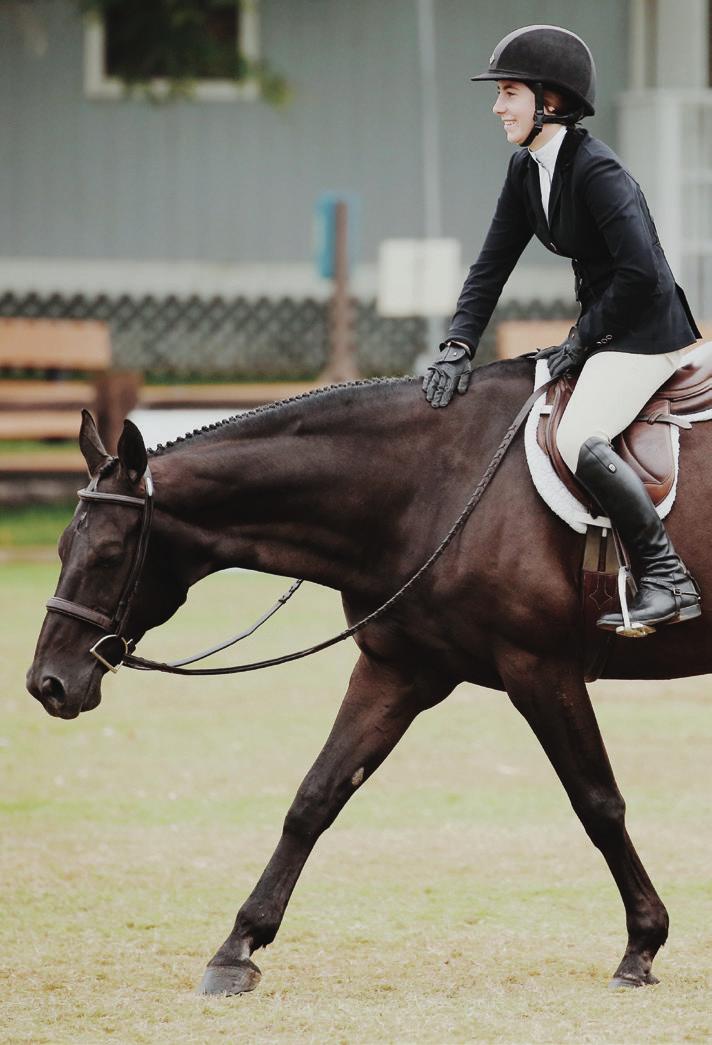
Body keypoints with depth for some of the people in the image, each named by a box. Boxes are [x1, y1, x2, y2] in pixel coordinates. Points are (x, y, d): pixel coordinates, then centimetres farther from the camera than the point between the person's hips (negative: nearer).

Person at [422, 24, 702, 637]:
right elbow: (493, 264, 10)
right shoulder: (527, 169, 7)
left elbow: (641, 273, -26)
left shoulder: (597, 171, -21)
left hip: (648, 333, -11)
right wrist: (458, 346, -2)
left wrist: (582, 339, -16)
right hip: (603, 336, 11)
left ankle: (668, 581, -25)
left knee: (579, 438, -29)